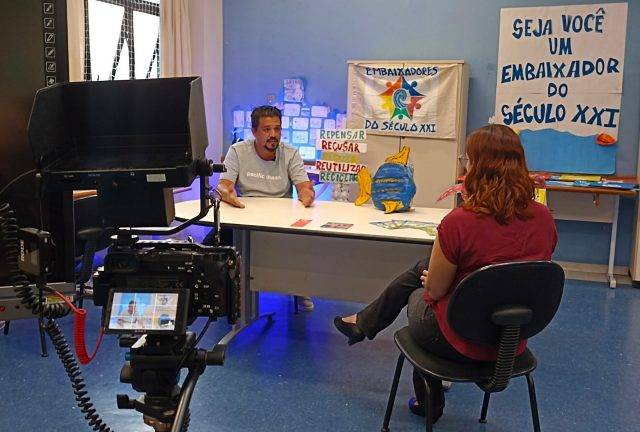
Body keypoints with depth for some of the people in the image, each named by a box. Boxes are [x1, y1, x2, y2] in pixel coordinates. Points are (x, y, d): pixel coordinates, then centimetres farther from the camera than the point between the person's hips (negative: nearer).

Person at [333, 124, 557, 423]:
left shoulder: (459, 222, -28)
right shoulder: (543, 219, -10)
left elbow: (435, 290, -16)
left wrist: (429, 281, 9)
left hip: (461, 342, -6)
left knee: (417, 294, 29)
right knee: (422, 268, 23)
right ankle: (364, 323, 44)